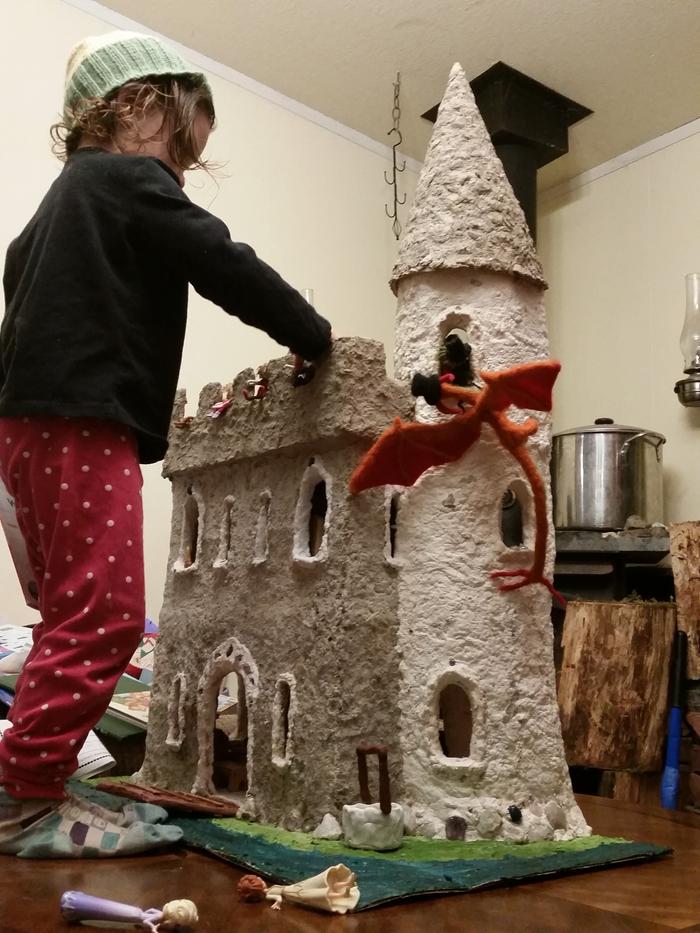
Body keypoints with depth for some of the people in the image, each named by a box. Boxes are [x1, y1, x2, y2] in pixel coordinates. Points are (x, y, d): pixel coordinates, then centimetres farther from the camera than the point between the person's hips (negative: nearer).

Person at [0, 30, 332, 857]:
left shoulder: (68, 193, 25)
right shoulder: (131, 180, -3)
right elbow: (229, 269, -9)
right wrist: (317, 340, 3)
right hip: (80, 427, -10)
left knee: (77, 617, 12)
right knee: (104, 615, -9)